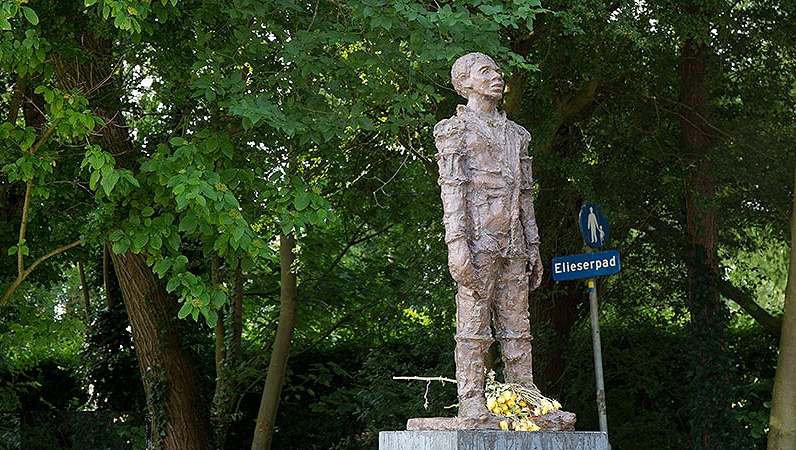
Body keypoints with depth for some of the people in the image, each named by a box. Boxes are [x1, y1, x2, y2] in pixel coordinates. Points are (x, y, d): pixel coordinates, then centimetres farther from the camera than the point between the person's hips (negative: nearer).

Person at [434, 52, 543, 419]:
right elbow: (452, 186, -6)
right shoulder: (455, 128, 5)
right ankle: (471, 400, -7)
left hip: (513, 243, 6)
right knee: (473, 321, -8)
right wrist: (456, 241, -17)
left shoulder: (515, 134, 23)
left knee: (517, 324, 4)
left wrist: (533, 247, 17)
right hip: (478, 239, -6)